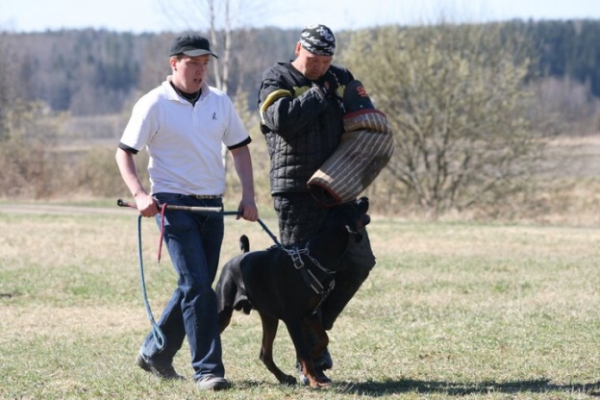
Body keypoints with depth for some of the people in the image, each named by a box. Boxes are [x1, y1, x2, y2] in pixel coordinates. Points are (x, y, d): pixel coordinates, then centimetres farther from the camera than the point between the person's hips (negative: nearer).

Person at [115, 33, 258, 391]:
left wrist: (249, 197, 4)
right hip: (174, 203, -6)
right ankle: (208, 369, -10)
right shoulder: (154, 105, -7)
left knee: (196, 285, 10)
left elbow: (240, 147, 15)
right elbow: (125, 152, -5)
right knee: (197, 285, -13)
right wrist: (140, 195, -20)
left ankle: (155, 353, 25)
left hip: (212, 205, 6)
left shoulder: (220, 102, 7)